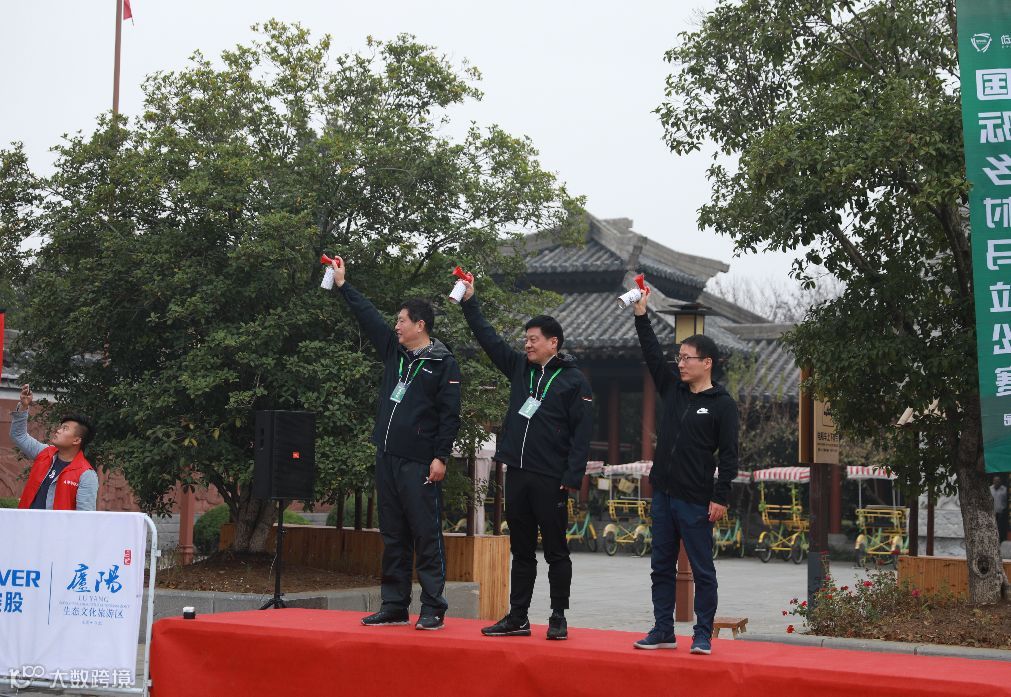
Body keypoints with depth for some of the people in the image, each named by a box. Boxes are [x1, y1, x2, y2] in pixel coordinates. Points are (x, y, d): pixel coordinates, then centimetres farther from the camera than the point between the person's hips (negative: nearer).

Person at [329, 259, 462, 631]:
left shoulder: (443, 363, -5)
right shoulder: (394, 350, 14)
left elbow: (450, 414, -9)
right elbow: (369, 317, 21)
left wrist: (441, 457, -14)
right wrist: (343, 285, 22)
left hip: (420, 464, -7)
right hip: (387, 459, 7)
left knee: (426, 536, -6)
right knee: (393, 537, 10)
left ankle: (433, 609, -3)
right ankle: (394, 606, 16)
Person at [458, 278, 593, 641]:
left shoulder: (574, 380, -5)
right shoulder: (520, 367, 12)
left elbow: (582, 434, -9)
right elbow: (489, 339, 17)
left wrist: (571, 478, -15)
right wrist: (469, 302, 13)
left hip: (551, 480, -6)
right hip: (517, 474, 6)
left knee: (555, 551, 2)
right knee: (521, 551, 11)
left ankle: (558, 618, 10)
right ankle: (517, 618, 17)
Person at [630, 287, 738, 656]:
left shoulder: (722, 404, -6)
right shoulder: (672, 389, 11)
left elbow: (729, 455, -9)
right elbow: (652, 356, 7)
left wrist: (720, 498, -14)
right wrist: (641, 316, -1)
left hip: (695, 501, -6)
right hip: (663, 496, 7)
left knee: (702, 570, 1)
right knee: (662, 567, 10)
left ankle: (703, 635, 6)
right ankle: (663, 631, 17)